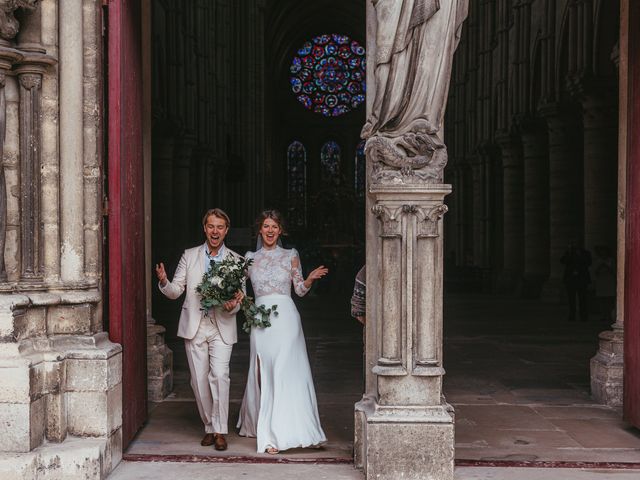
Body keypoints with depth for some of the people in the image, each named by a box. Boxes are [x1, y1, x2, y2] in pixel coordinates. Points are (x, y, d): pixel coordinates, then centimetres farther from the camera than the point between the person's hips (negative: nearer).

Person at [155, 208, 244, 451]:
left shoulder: (236, 260, 6)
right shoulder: (189, 256, 8)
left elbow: (241, 295, 4)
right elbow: (176, 291, 6)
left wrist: (233, 305, -19)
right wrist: (164, 282, -16)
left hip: (221, 327, -2)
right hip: (195, 326, 2)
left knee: (220, 375, -16)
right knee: (199, 380, 4)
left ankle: (220, 430, -6)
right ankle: (209, 427, 20)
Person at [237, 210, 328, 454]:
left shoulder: (290, 255, 8)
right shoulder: (251, 258, 12)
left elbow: (300, 289, 8)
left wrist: (311, 278, -10)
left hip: (285, 317, -1)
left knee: (286, 372, -7)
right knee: (264, 374, 2)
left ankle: (278, 430, 0)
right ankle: (270, 432, 10)